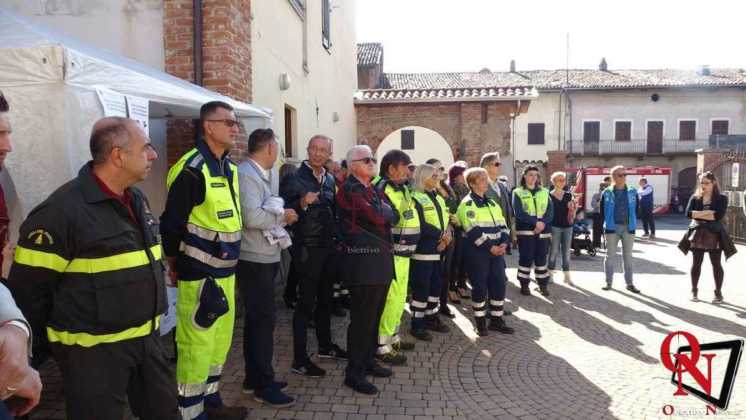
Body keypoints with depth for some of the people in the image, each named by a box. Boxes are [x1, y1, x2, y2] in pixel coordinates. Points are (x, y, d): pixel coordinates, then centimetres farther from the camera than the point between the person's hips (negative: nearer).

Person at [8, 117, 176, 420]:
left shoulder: (137, 200, 7)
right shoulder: (63, 210, -19)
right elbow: (28, 287, -14)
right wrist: (45, 344, -3)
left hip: (146, 338, 7)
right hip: (93, 349, -7)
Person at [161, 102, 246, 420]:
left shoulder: (228, 167, 11)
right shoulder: (192, 169, -17)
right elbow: (172, 223, -15)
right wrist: (174, 266, -5)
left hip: (225, 271, 9)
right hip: (200, 273, -9)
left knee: (220, 341, 18)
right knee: (196, 345, 1)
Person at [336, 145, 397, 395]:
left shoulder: (373, 190, 18)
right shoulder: (350, 189, -11)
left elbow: (390, 216, 17)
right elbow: (377, 216, -18)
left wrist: (385, 213, -1)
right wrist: (389, 212, -1)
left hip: (380, 259, 9)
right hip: (362, 262, -9)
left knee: (374, 315, 17)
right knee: (362, 318, -3)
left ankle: (368, 360, 31)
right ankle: (354, 372, 8)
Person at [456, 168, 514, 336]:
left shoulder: (492, 203, 16)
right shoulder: (468, 203, -8)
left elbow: (502, 225, 13)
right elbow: (473, 230, -17)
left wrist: (503, 243, -5)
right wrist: (490, 247, -19)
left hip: (496, 250, 7)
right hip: (477, 251, -7)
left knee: (499, 284, 6)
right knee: (480, 286, -2)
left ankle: (496, 320, 19)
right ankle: (480, 322, 12)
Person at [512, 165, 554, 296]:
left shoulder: (544, 192, 14)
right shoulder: (518, 192, 3)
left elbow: (550, 210, 3)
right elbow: (519, 213, -9)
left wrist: (543, 223, -15)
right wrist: (535, 222, -19)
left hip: (543, 230, 3)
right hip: (525, 230, -3)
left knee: (541, 257, 5)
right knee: (526, 257, -3)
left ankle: (543, 284, 13)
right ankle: (524, 284, 7)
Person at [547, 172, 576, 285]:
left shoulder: (569, 195, 10)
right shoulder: (549, 195, -3)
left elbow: (572, 211, 14)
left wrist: (573, 207, -9)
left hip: (568, 226, 4)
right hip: (555, 226, -4)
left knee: (566, 252, 8)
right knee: (554, 251, -2)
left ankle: (567, 275, 14)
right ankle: (550, 274, 8)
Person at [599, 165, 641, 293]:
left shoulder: (632, 192, 5)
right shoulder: (607, 193, 0)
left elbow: (637, 209, 10)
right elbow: (602, 211, 5)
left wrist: (633, 224, 5)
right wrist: (607, 224, 1)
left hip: (628, 227, 2)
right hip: (612, 228, -2)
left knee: (628, 256, 7)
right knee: (610, 255, 4)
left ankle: (629, 283, 14)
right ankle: (608, 282, 13)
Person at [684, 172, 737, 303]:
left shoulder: (721, 198, -3)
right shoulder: (695, 197, 4)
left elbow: (718, 216, -18)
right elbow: (688, 213, -10)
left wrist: (699, 215, -12)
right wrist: (707, 213, -18)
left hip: (714, 235, -2)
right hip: (698, 235, 2)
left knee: (716, 264, 6)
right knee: (696, 263, 8)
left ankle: (718, 292, 17)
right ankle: (694, 291, 19)